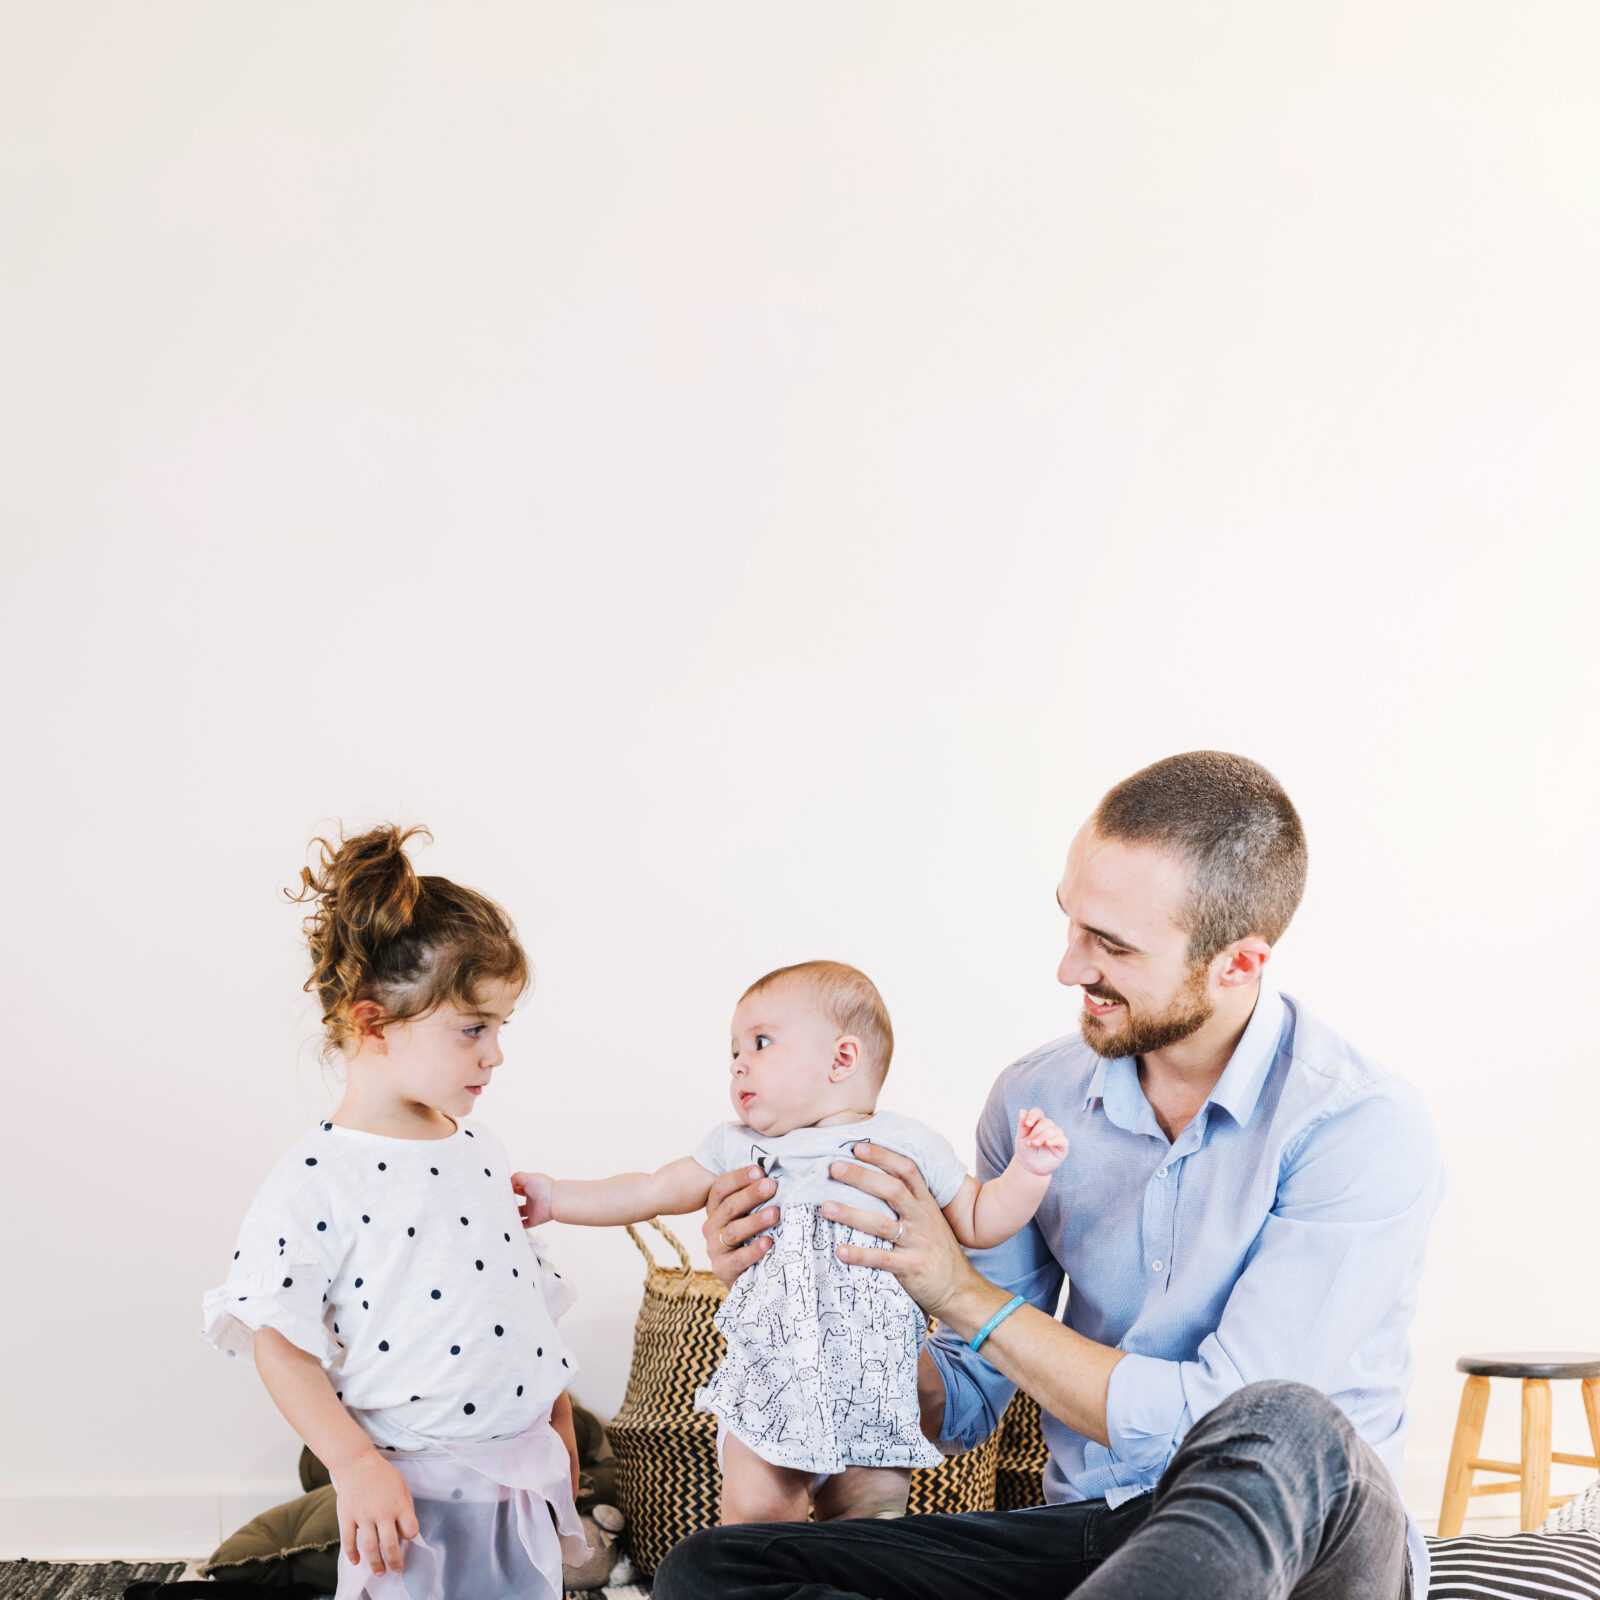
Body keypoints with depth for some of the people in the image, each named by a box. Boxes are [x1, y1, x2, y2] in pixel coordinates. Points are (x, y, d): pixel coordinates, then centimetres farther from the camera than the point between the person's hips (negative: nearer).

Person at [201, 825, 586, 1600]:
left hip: (524, 1475, 6)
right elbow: (280, 1341, -14)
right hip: (412, 1492, -6)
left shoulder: (478, 1149, 9)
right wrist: (357, 1469, -19)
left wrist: (560, 1425, 18)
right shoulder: (316, 1180, -13)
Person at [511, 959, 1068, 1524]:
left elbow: (978, 1223, 10)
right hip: (771, 1377, 1)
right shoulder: (739, 1150, 10)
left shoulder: (907, 1146, 3)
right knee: (756, 1510, -12)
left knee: (875, 1510, 0)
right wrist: (554, 1197, 8)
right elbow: (651, 1192, 14)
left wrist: (1028, 1170, -5)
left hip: (876, 1388, -1)